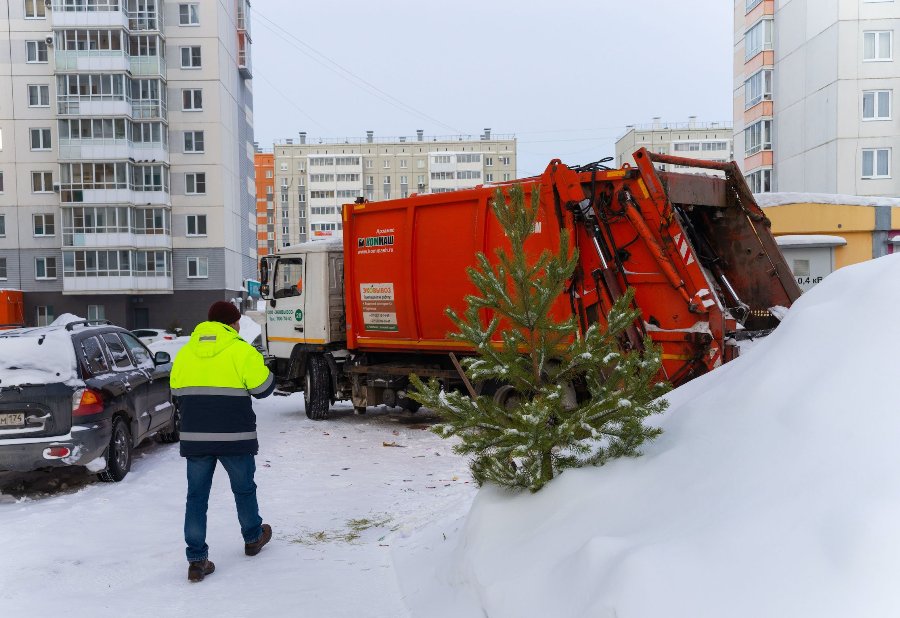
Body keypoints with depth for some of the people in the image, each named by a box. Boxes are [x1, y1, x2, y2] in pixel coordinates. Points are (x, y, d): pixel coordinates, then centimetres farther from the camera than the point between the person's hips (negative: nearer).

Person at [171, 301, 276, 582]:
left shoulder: (185, 353, 8)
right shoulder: (242, 351, -8)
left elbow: (177, 393, 13)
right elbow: (263, 388, -4)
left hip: (194, 438, 3)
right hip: (235, 437, -3)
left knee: (196, 496, 7)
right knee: (244, 489, 18)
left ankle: (197, 560, 3)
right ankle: (253, 538, 37)